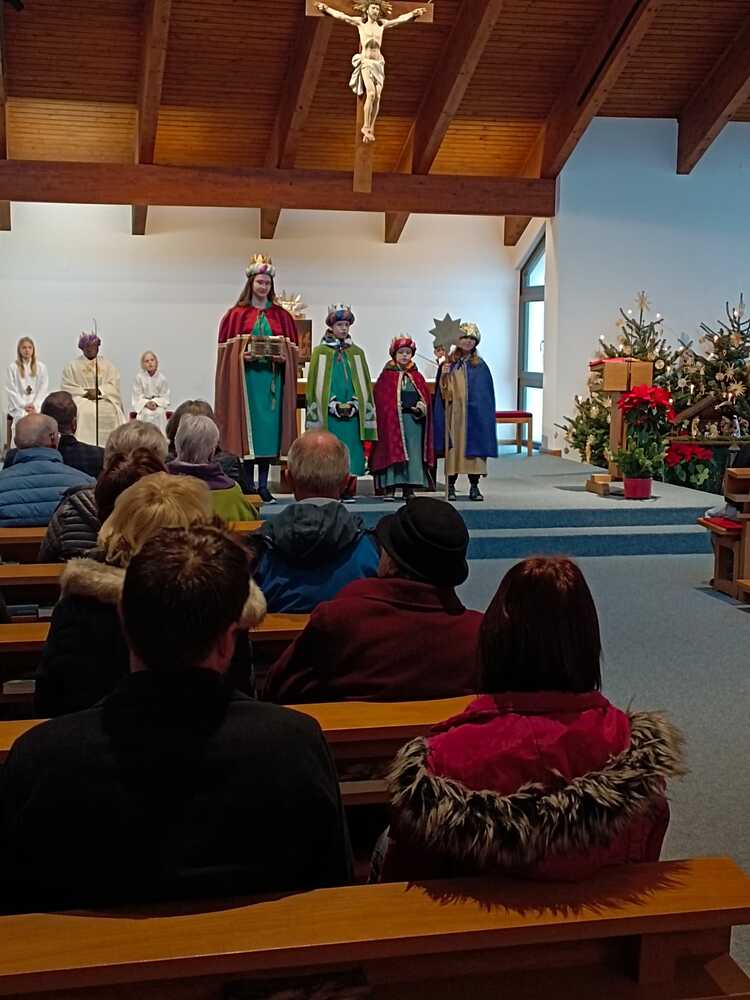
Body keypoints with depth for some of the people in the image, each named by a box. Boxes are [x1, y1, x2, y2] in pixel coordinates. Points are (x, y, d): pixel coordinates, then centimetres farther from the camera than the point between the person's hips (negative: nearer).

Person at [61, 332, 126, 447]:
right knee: (82, 412, -34)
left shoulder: (108, 365, 18)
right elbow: (66, 388, 4)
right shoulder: (72, 366, 14)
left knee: (109, 411, -30)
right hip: (81, 400, -1)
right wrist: (85, 392, -10)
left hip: (104, 399, 1)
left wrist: (98, 391, -11)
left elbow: (114, 386, 6)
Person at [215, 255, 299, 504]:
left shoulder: (282, 315, 11)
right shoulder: (237, 314, 4)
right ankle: (248, 485, 3)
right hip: (246, 377, -2)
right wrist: (242, 355, -15)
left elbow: (294, 349, 11)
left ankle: (263, 485, 7)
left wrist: (282, 357, -8)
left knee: (268, 427, 1)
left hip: (272, 378, 2)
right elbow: (226, 348, 2)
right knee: (248, 426, -3)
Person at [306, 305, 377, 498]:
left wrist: (354, 404, -1)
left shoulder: (357, 352, 14)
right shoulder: (320, 352, 6)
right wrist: (333, 404, -7)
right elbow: (314, 383, 3)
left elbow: (364, 383, 14)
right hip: (328, 413, -2)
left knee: (351, 449, -1)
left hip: (352, 412, 2)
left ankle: (348, 490, 4)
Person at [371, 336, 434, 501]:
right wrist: (395, 407, -14)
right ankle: (390, 489, -3)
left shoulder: (416, 377, 15)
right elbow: (380, 398, -2)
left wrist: (421, 408, -9)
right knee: (392, 451, -6)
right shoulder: (386, 376, 5)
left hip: (413, 421, 3)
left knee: (413, 453, 1)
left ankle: (409, 489, 7)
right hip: (391, 420, -3)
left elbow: (425, 397, 11)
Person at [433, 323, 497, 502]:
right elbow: (441, 392, 5)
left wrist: (486, 415, -1)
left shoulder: (480, 366, 8)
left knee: (474, 448, -1)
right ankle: (451, 487, 6)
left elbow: (487, 392, 7)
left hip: (474, 414, 0)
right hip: (454, 414, 0)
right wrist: (444, 376, -13)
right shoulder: (448, 363, 7)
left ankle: (474, 487, 6)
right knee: (453, 448, -1)